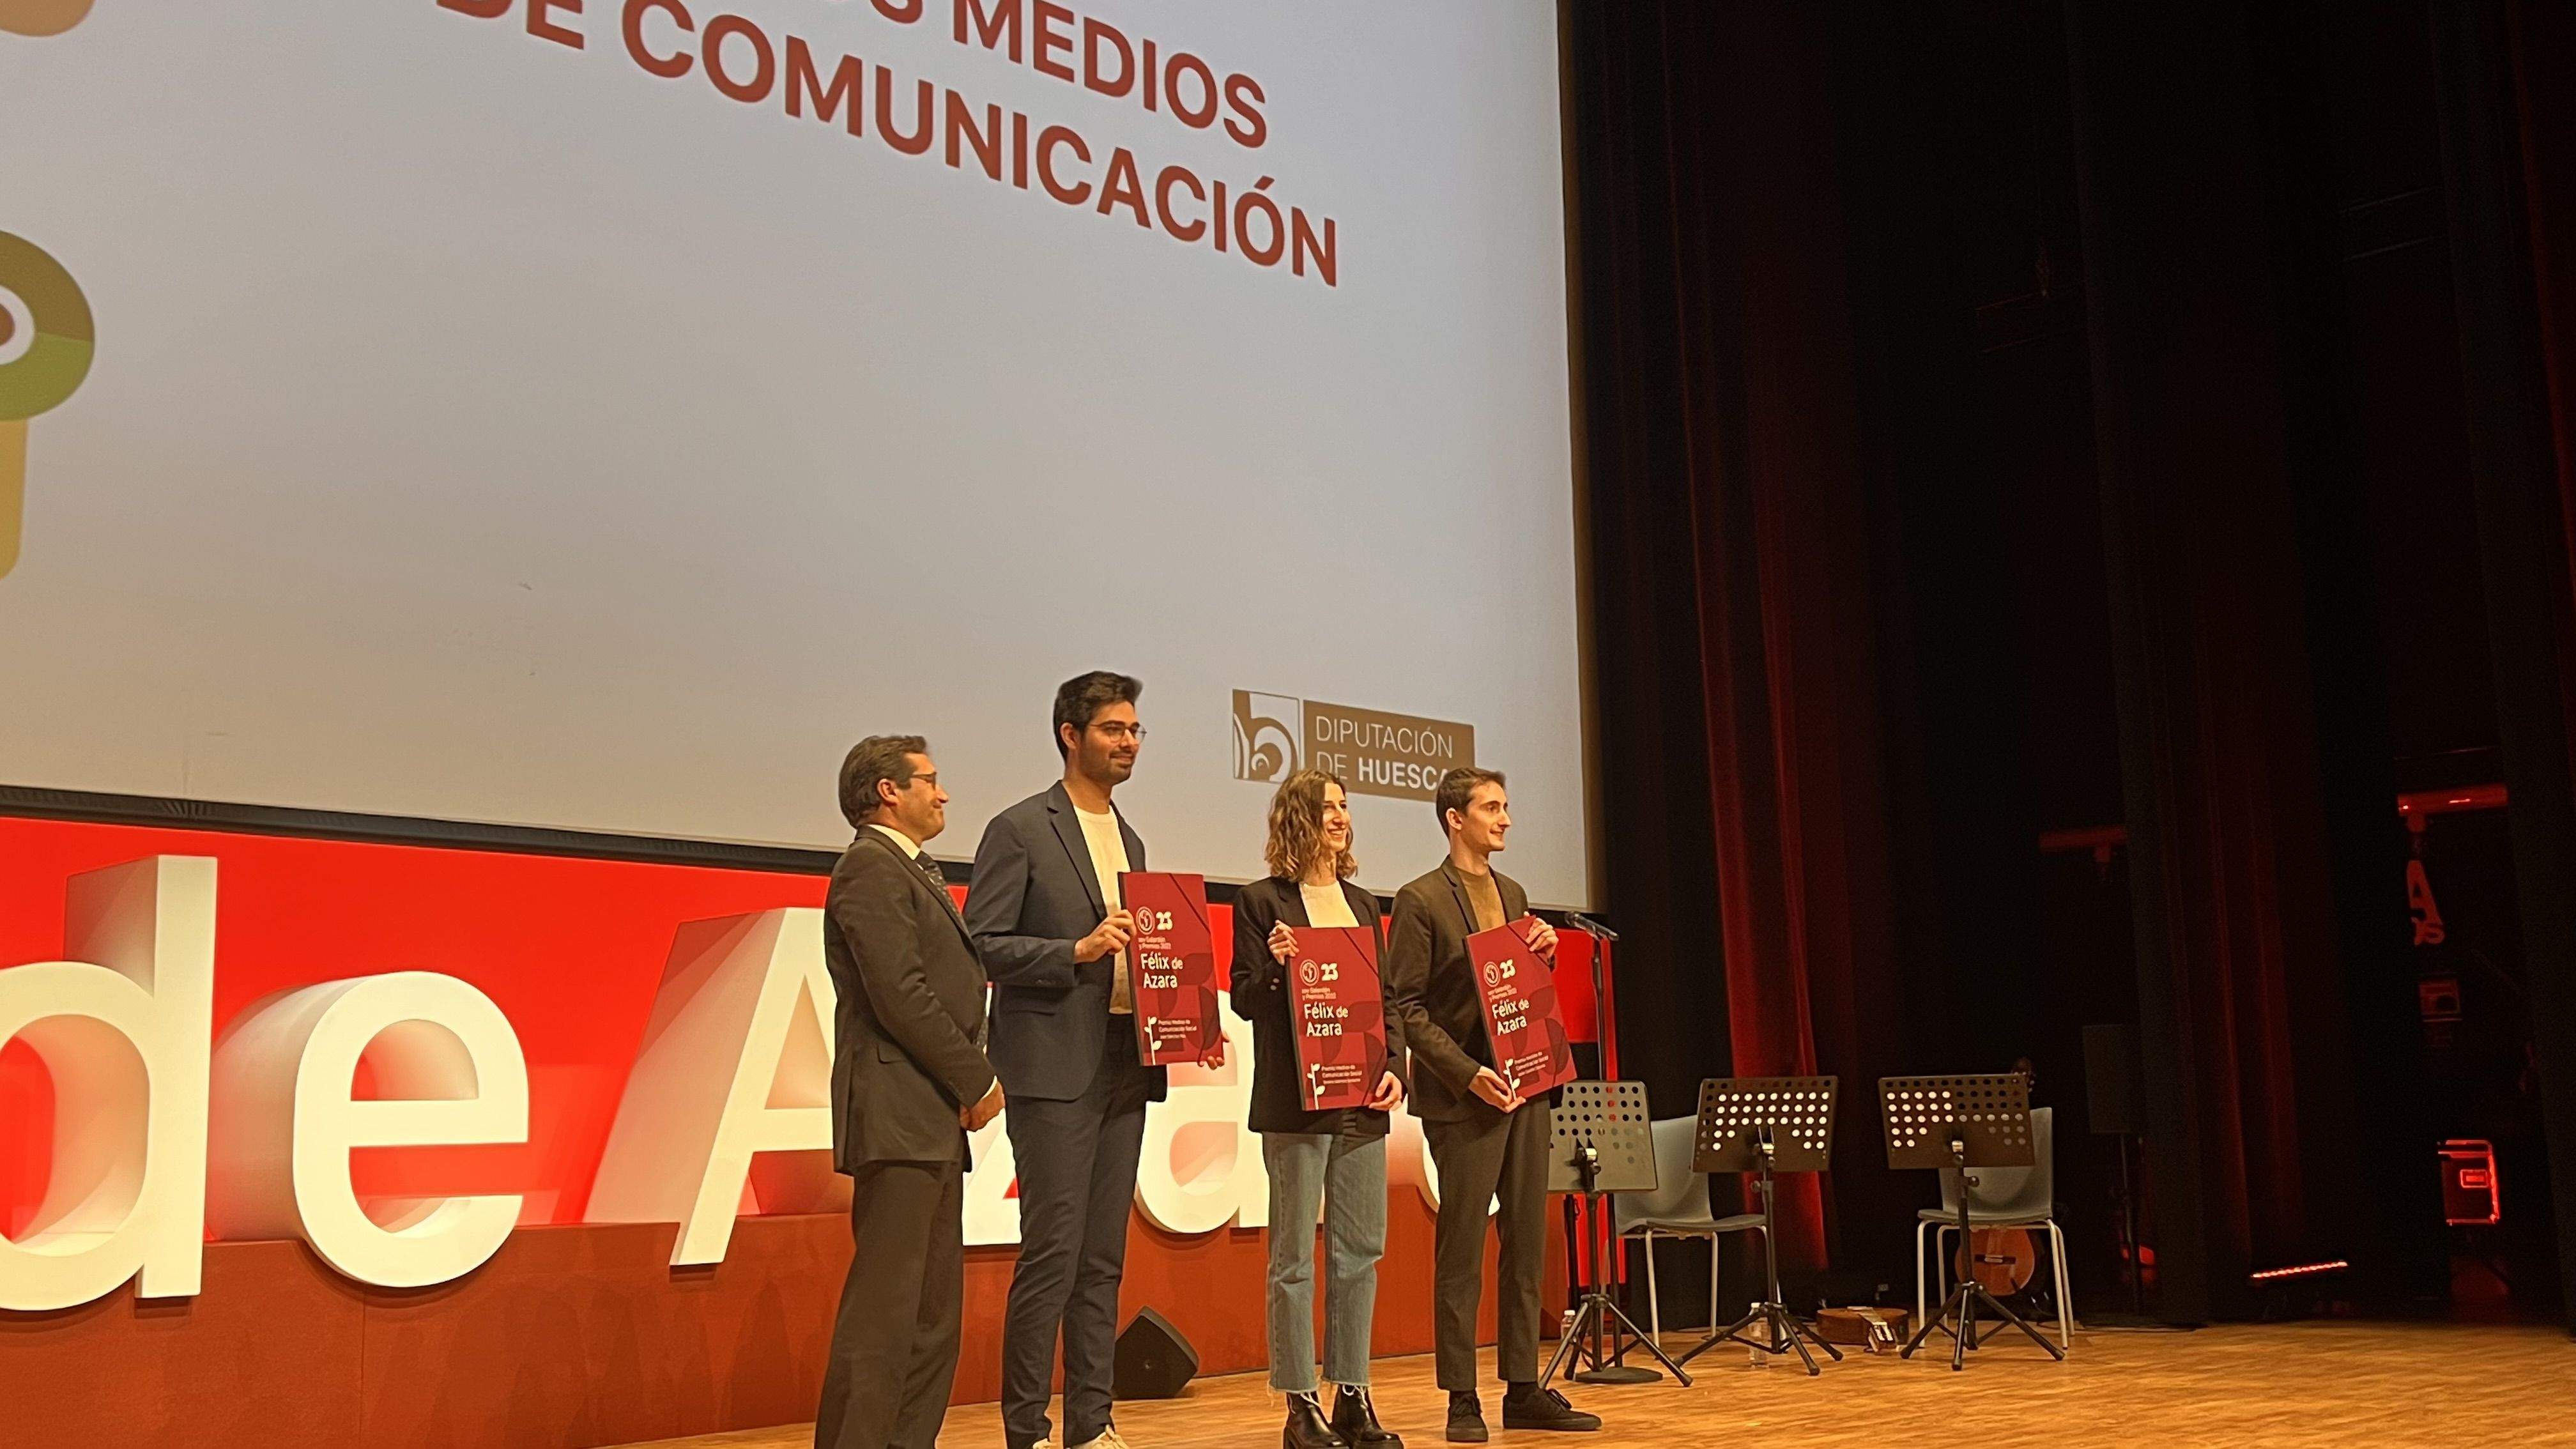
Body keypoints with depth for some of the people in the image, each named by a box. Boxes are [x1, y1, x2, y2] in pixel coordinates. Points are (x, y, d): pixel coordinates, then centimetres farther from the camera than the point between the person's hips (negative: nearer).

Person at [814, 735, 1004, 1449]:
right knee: (885, 1309, -10)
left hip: (935, 1123, 10)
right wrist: (979, 1081, -10)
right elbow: (901, 996, -18)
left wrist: (969, 1085, 7)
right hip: (899, 1119, -10)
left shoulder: (913, 873, 21)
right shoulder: (872, 868, -9)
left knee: (935, 1311, 12)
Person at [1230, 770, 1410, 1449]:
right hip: (1295, 1103, -5)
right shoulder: (1261, 902, -1)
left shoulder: (1361, 904, 15)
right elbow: (1245, 1000, -3)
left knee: (1360, 1251, 8)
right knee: (1295, 1258, 1)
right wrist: (1274, 966, -22)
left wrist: (1395, 1067, 2)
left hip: (1362, 1100, 6)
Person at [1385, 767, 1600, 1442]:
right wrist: (1467, 1074, -18)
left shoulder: (1514, 895, 16)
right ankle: (1462, 1399, 6)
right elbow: (1404, 1008, -10)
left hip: (1526, 1088, 7)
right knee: (1461, 1252, -1)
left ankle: (1524, 1391, 16)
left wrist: (1545, 957, 1)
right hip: (1463, 1096, -7)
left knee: (1527, 1245, 8)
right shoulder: (1419, 902, -6)